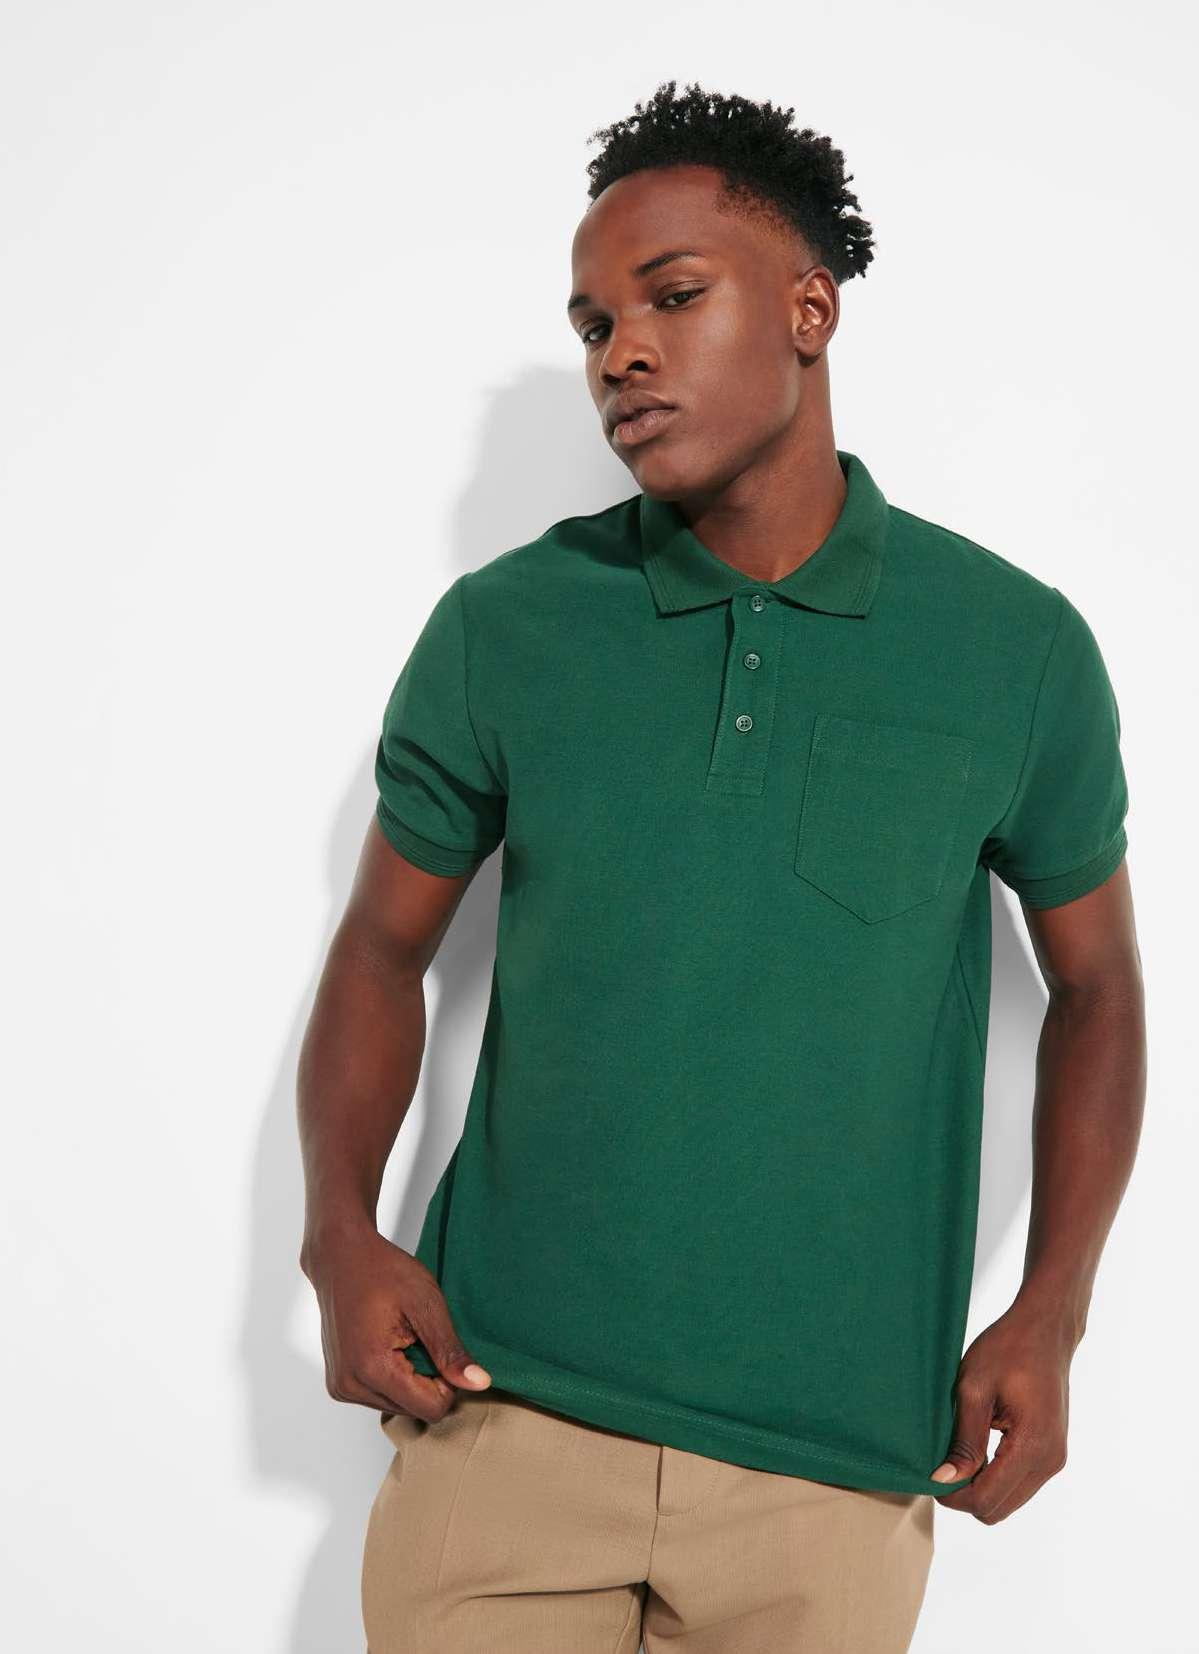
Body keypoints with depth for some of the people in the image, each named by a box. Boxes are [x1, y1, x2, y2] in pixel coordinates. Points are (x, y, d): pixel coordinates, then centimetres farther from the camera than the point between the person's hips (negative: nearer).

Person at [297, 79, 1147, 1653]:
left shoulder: (1019, 649, -3)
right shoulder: (499, 628, -2)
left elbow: (1095, 985, 8)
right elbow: (385, 947, 7)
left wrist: (1049, 1317, -1)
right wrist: (340, 1231, -8)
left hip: (837, 1462, 0)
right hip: (501, 1416, 1)